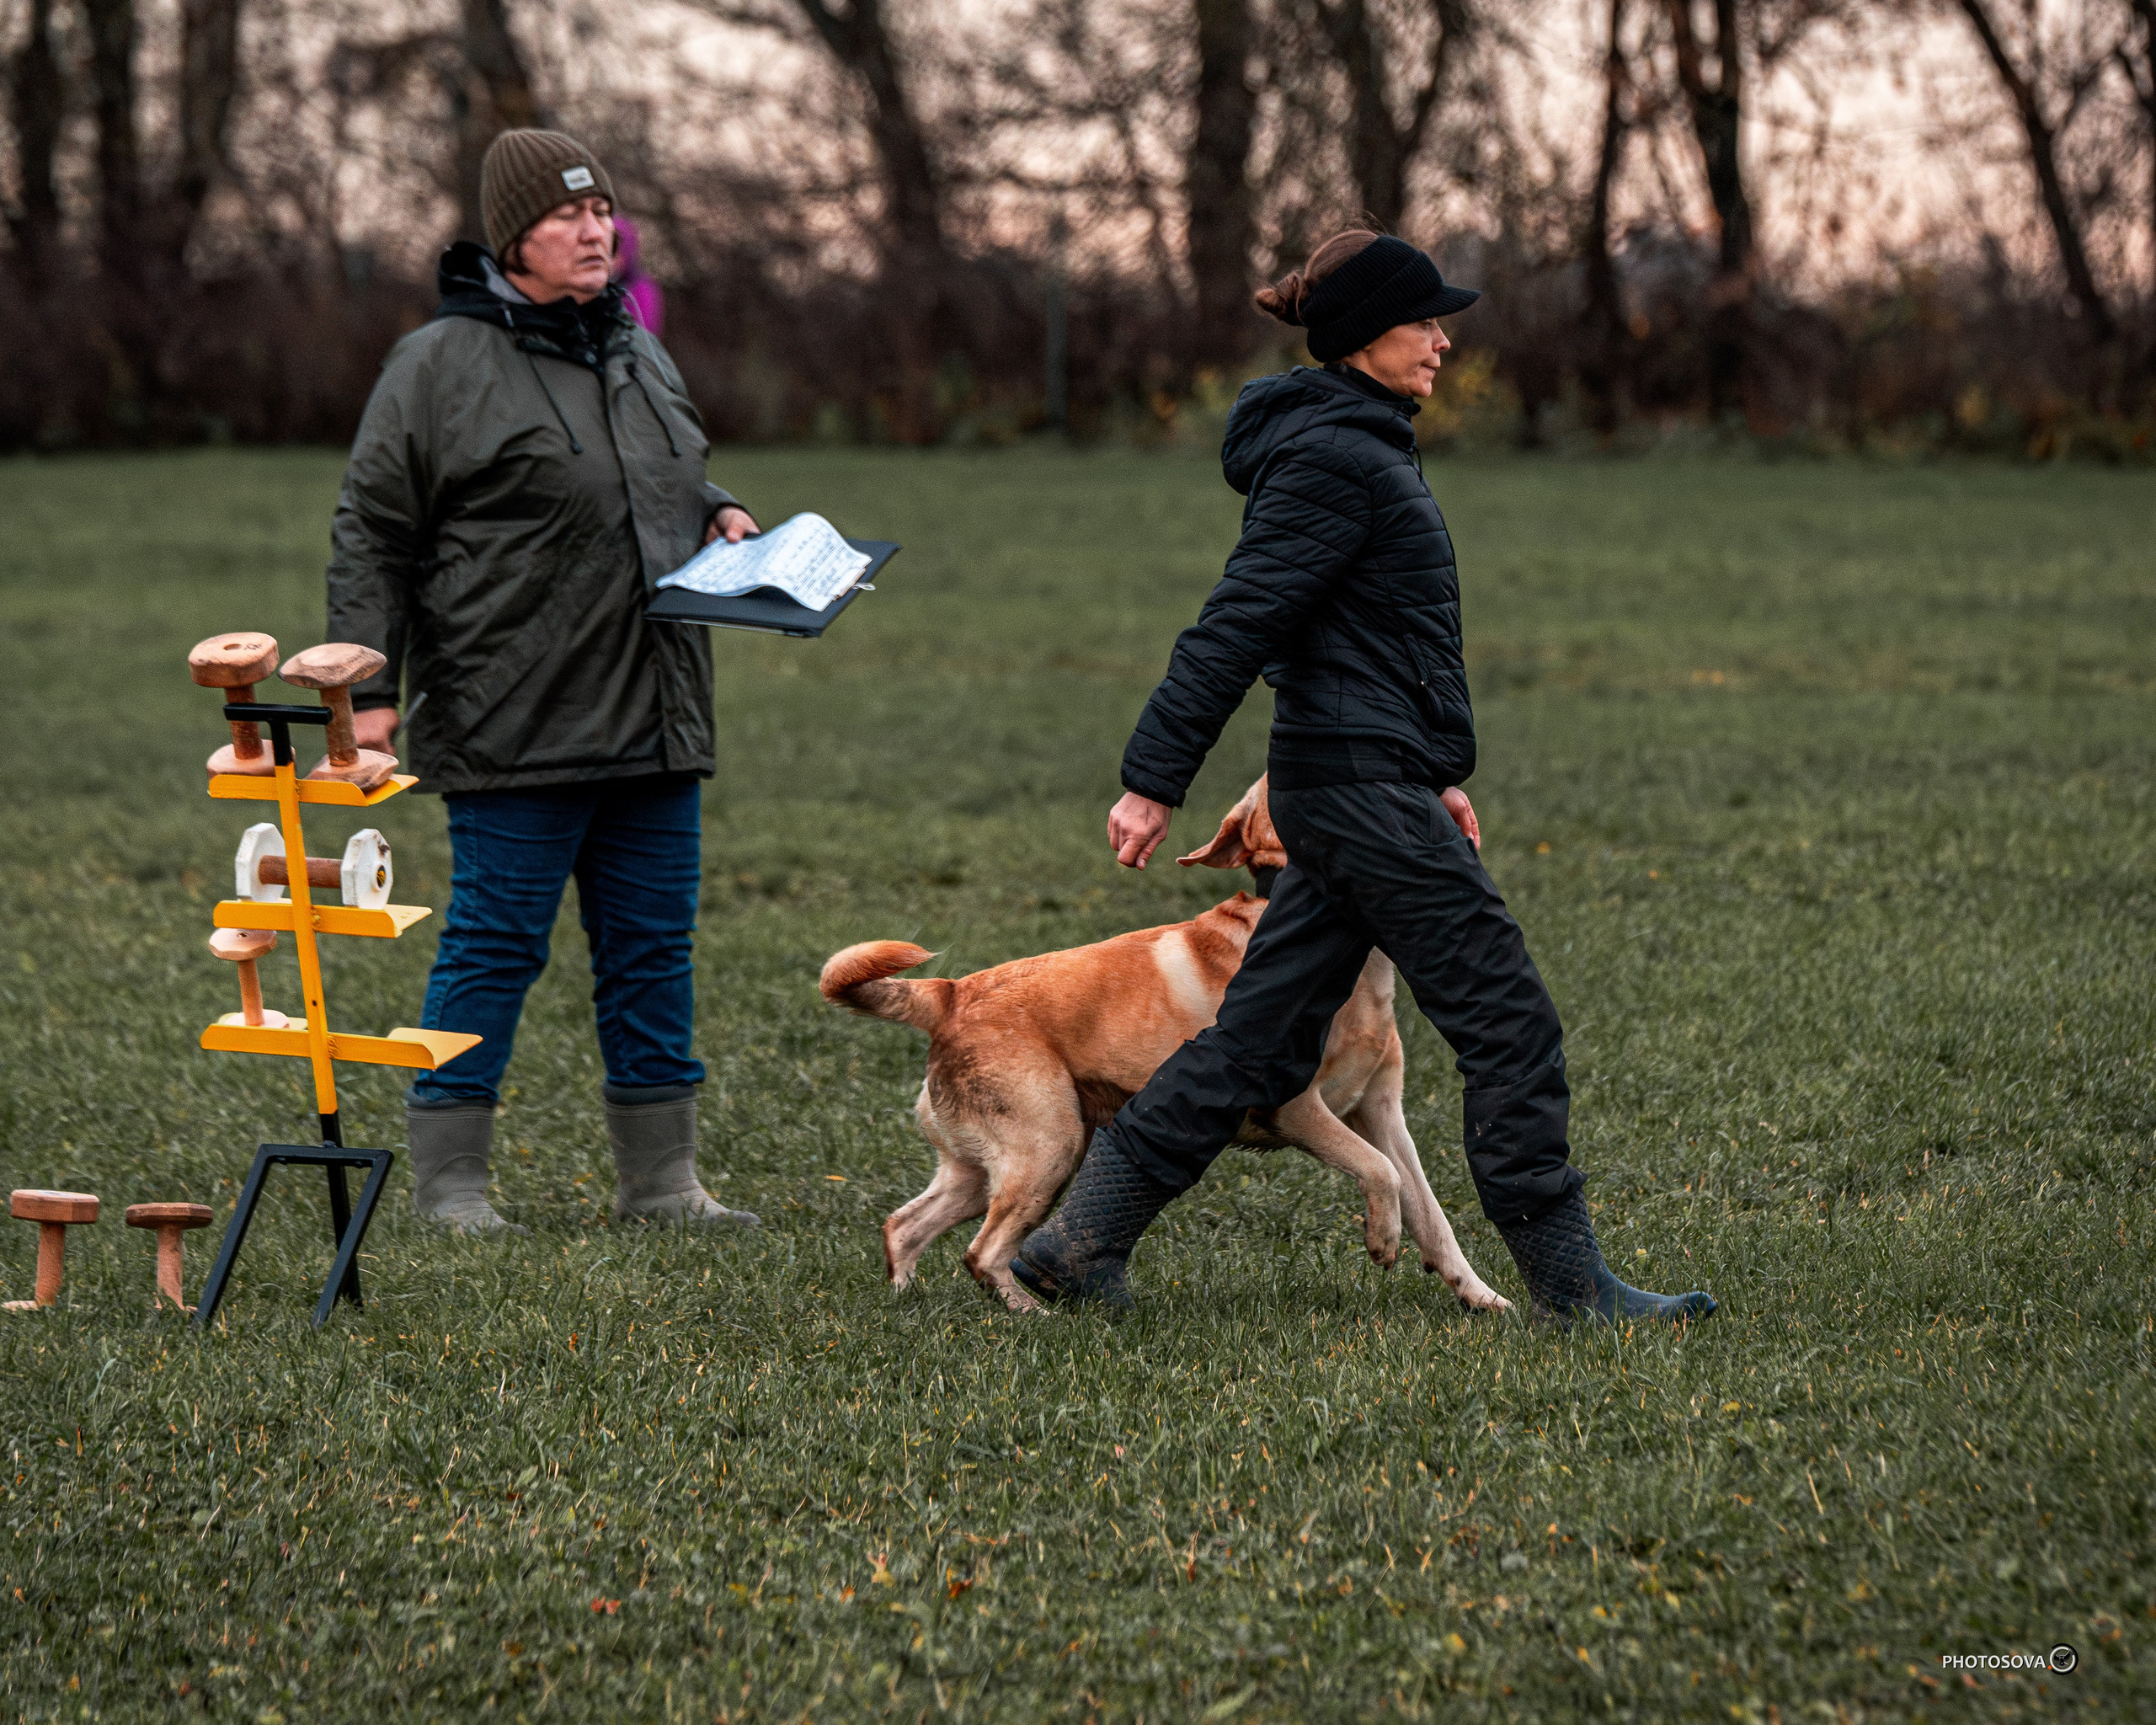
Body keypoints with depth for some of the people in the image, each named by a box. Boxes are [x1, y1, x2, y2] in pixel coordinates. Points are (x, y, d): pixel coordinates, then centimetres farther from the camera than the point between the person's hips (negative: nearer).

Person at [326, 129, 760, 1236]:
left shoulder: (638, 354, 15)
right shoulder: (442, 365, -7)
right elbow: (372, 535, -5)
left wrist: (718, 519, 9)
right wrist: (372, 689, -10)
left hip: (651, 724, 7)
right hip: (515, 727, -7)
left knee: (654, 948, 10)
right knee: (495, 946, -3)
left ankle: (660, 1176, 18)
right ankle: (448, 1179, 7)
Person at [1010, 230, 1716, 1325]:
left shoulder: (1362, 445, 17)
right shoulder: (1331, 458, -15)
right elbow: (1236, 623, -19)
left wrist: (1438, 772, 25)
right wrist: (1155, 781, -21)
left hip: (1359, 783, 10)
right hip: (1361, 790, -10)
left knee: (1263, 1037, 10)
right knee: (1509, 1024, -5)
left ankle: (1079, 1240, 11)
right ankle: (1569, 1282, 1)